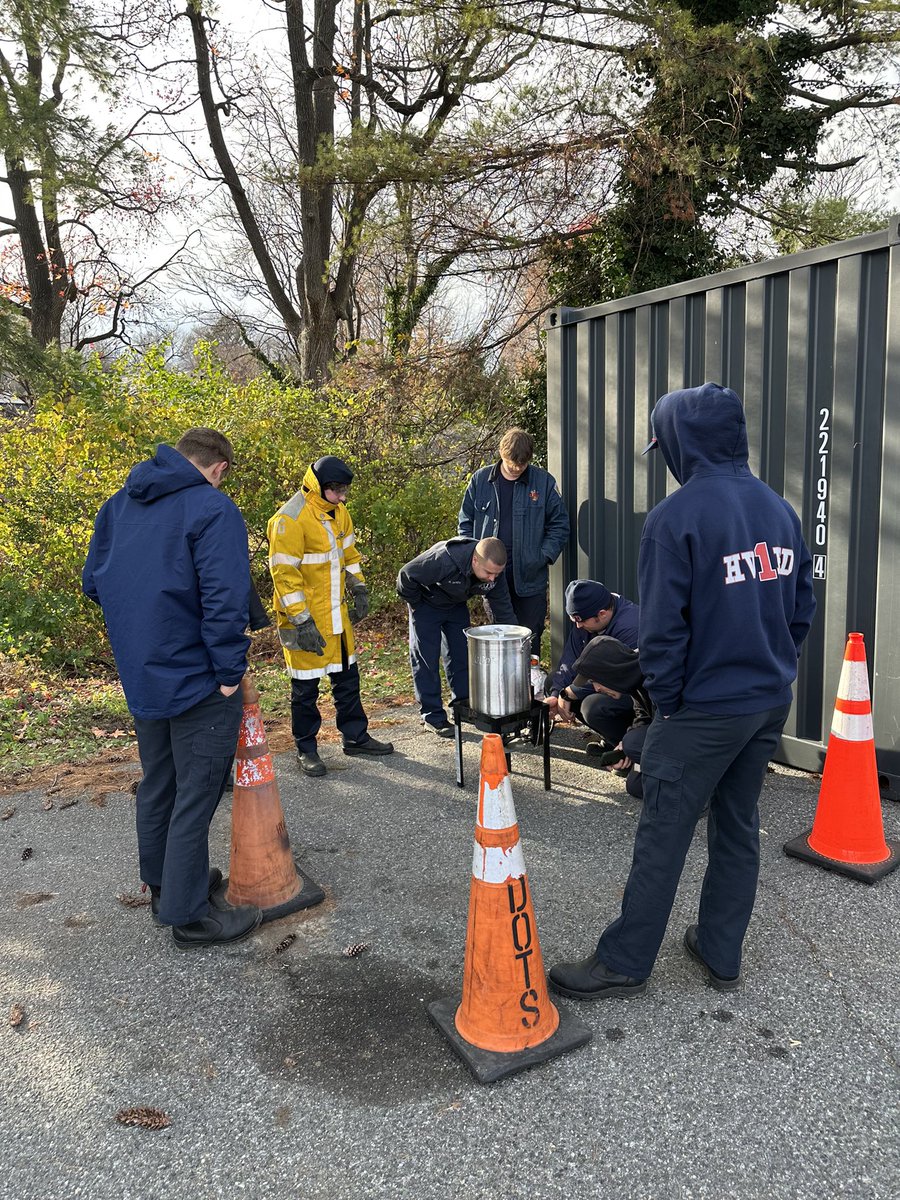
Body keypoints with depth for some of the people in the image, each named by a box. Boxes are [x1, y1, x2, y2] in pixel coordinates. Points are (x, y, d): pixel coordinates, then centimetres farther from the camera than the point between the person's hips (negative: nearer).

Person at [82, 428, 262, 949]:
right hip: (198, 681, -8)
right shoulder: (213, 509, -17)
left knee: (157, 786, 21)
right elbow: (224, 599, -25)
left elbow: (94, 583, 15)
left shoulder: (118, 505, 8)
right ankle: (189, 913, 14)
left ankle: (164, 884, 37)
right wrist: (229, 673, -17)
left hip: (141, 676, 8)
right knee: (196, 797, 3)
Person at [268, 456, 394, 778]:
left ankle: (355, 737, 30)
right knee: (306, 685, 4)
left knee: (347, 676, 16)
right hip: (305, 618, -8)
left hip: (337, 614, 8)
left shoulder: (338, 511, 6)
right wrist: (301, 620, -22)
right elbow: (284, 574, -21)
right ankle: (306, 750, 19)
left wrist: (358, 588, 11)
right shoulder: (290, 519, -20)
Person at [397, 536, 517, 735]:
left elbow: (504, 611, -13)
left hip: (456, 606, 5)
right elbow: (406, 576, -29)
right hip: (427, 605, -5)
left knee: (462, 655, 8)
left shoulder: (494, 573, -23)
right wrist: (416, 606, -14)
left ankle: (462, 705, 24)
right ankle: (432, 715, 2)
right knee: (426, 659, -5)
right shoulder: (442, 560, -42)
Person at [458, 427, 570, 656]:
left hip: (530, 575, -1)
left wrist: (545, 555, -8)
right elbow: (465, 521, 11)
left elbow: (560, 524, 4)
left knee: (530, 636, 5)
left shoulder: (543, 481, -1)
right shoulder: (481, 480, 4)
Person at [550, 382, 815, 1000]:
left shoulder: (677, 516, -17)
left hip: (705, 710, -7)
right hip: (771, 704, 7)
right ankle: (722, 955, 31)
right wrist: (772, 669, 16)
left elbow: (663, 627, -17)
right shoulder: (780, 508, 5)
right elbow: (802, 606, 10)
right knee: (739, 827, 18)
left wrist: (667, 701, -5)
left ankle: (624, 962, 17)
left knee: (663, 837, 4)